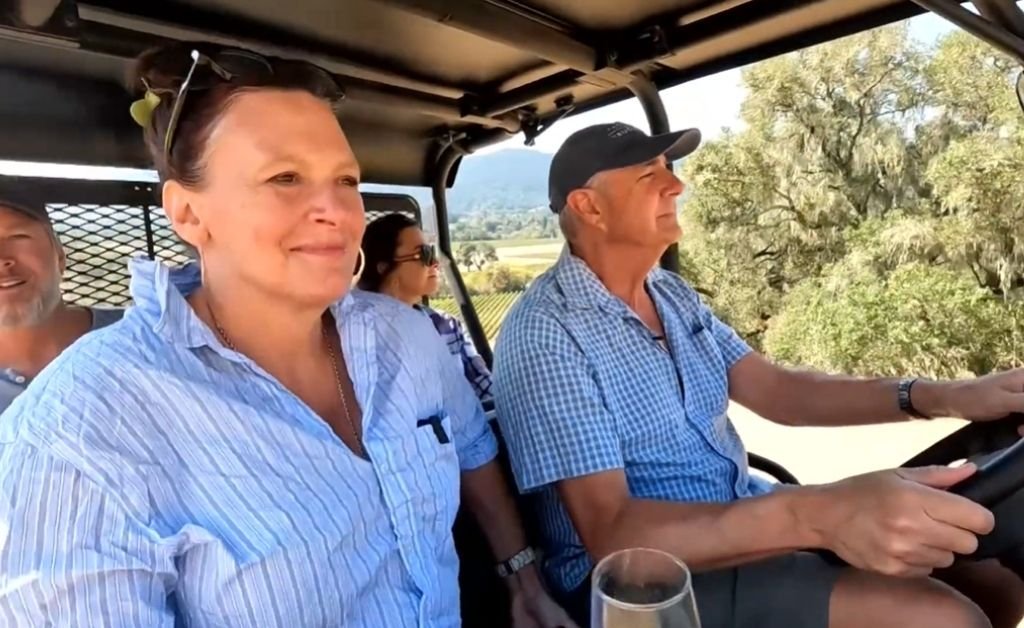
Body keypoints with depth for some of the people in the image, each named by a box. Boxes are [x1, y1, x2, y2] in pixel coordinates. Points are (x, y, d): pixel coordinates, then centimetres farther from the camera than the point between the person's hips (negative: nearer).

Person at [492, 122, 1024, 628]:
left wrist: (939, 397, -9)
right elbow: (611, 534, -28)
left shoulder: (671, 293, 6)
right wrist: (816, 515, -40)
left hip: (745, 515, 8)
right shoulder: (545, 334, -21)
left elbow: (773, 390, 4)